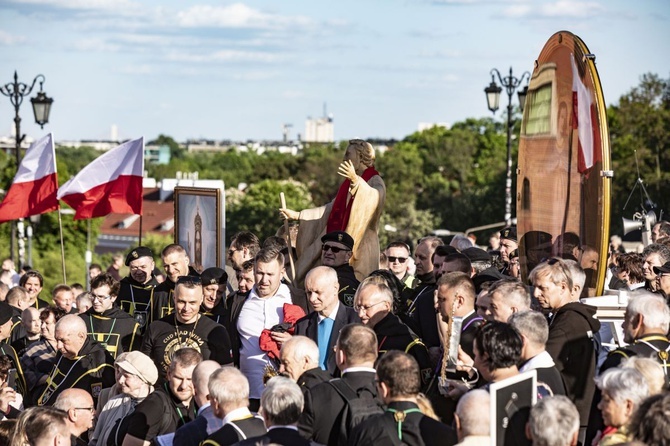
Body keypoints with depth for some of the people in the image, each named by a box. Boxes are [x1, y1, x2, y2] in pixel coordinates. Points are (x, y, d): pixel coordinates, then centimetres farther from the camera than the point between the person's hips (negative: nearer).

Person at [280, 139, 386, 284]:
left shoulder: (375, 181, -5)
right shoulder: (349, 184, 18)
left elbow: (376, 198, -28)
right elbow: (332, 209, 24)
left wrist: (356, 180, -44)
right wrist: (297, 215, 22)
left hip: (361, 247, -7)